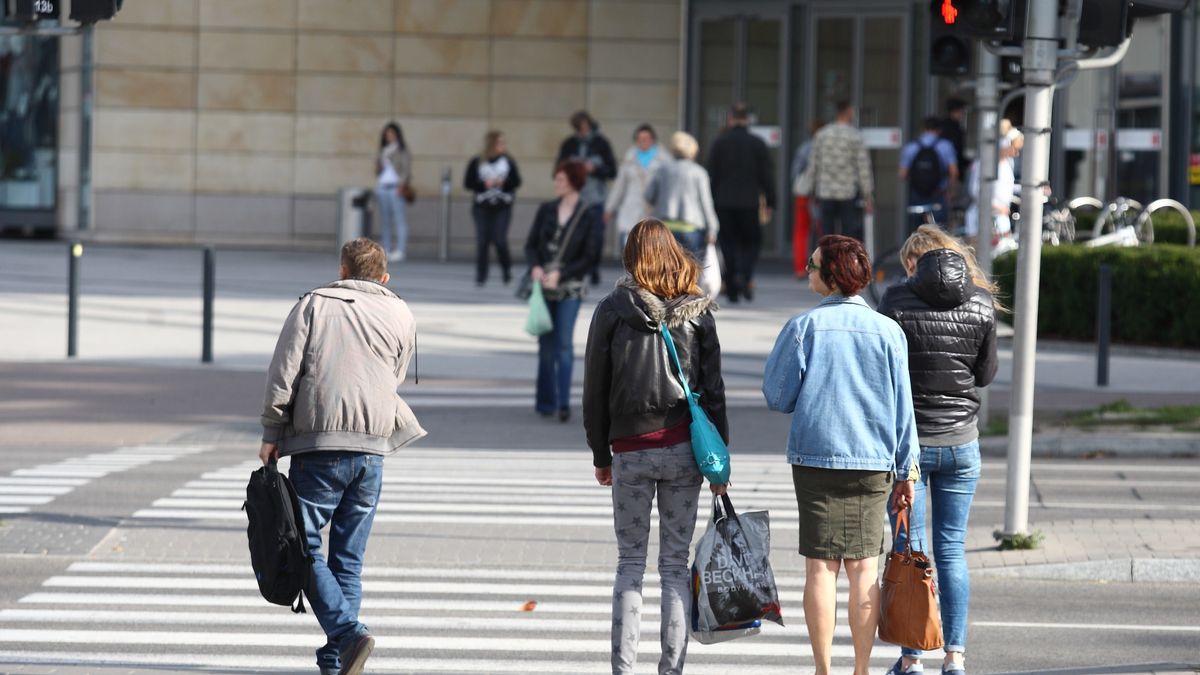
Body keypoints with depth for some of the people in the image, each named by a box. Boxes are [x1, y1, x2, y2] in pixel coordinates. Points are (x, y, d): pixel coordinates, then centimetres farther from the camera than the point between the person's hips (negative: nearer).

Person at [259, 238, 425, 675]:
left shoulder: (315, 304, 2)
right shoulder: (401, 317, 11)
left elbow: (283, 372, -3)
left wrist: (272, 433, 2)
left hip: (318, 445, -4)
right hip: (373, 446, 4)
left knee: (303, 544, 0)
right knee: (349, 555, 11)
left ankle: (346, 632, -18)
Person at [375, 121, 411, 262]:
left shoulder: (402, 151, 2)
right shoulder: (383, 151, 18)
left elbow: (407, 170, -5)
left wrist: (402, 185, -16)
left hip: (396, 188, -6)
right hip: (382, 186, 6)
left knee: (400, 219, -11)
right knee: (385, 220, 4)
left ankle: (400, 250, -15)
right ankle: (386, 250, 5)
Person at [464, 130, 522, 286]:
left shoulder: (508, 161, 3)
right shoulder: (477, 162, 0)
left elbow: (516, 181, 3)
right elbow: (468, 183, -1)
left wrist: (503, 183, -14)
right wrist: (485, 184, -13)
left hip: (502, 207, 0)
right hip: (482, 207, 0)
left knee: (500, 240, -9)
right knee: (482, 241, -2)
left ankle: (506, 269, 16)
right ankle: (480, 276, 9)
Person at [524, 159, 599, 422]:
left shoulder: (587, 216, -3)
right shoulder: (546, 210, 5)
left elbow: (588, 257, -4)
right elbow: (531, 244, 8)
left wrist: (560, 274, -13)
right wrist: (535, 267, -11)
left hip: (569, 288, -3)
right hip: (543, 286, 3)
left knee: (564, 343, -11)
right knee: (546, 344, 7)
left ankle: (563, 403, -12)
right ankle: (546, 401, 15)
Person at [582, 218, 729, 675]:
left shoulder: (614, 308, -2)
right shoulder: (698, 311, 2)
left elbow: (594, 387, 1)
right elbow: (713, 388, 2)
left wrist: (600, 454, 11)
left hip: (631, 451, -1)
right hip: (684, 449, 1)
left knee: (630, 563, 6)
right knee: (676, 563, 5)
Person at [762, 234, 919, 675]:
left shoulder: (803, 327, -6)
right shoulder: (887, 331, 0)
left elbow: (777, 397, -2)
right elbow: (902, 407, 3)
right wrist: (906, 471, 9)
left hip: (814, 457, -2)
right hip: (872, 462, 2)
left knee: (821, 568, 2)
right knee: (864, 568, 6)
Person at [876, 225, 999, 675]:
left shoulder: (898, 300, -9)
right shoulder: (982, 303, -1)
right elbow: (987, 373, 6)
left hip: (907, 440, -3)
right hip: (961, 442, 3)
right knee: (953, 550, 9)